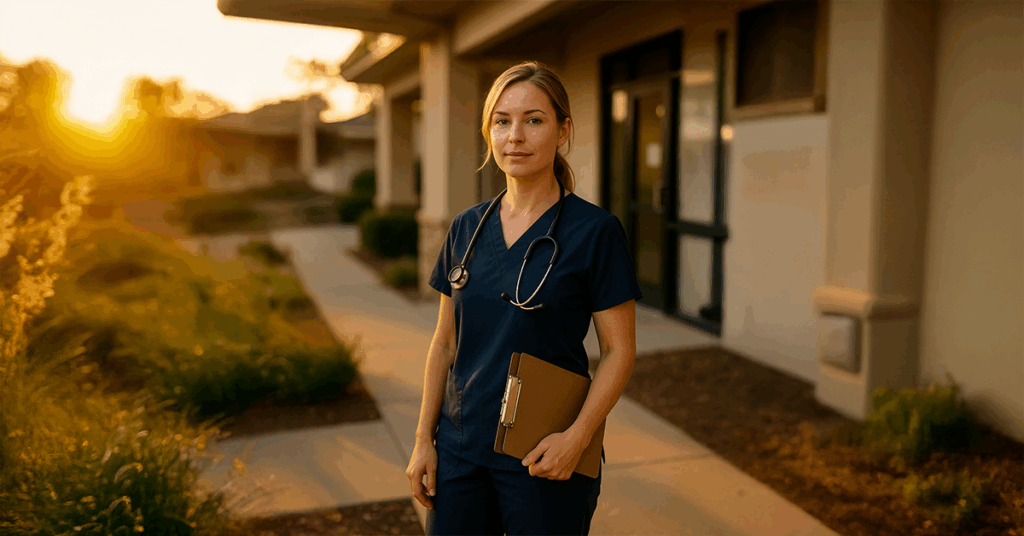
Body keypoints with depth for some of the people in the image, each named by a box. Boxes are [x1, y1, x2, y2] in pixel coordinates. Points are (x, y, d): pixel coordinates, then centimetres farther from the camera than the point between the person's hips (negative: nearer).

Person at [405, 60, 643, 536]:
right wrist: (424, 440, 5)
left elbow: (619, 350, -8)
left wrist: (577, 437, -19)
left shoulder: (595, 230, -10)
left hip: (544, 459, -4)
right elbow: (445, 341, 8)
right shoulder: (466, 228, 3)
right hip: (459, 451, 4)